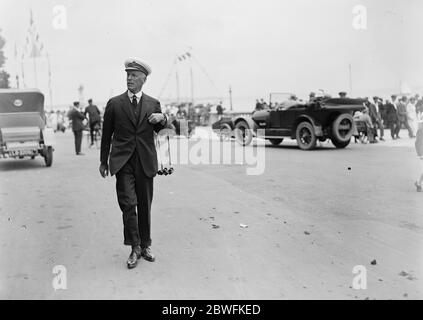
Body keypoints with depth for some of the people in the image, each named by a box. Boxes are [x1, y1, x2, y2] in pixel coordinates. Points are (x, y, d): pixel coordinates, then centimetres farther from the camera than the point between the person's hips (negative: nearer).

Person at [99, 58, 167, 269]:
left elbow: (158, 131, 18)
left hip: (145, 162, 2)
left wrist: (162, 120, -5)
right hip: (123, 162, -2)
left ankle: (145, 245, 24)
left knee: (145, 206, 9)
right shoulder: (114, 104, 4)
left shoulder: (153, 104, 8)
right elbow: (106, 134, 10)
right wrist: (103, 161, 12)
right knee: (128, 204, -12)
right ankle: (134, 248, 0)